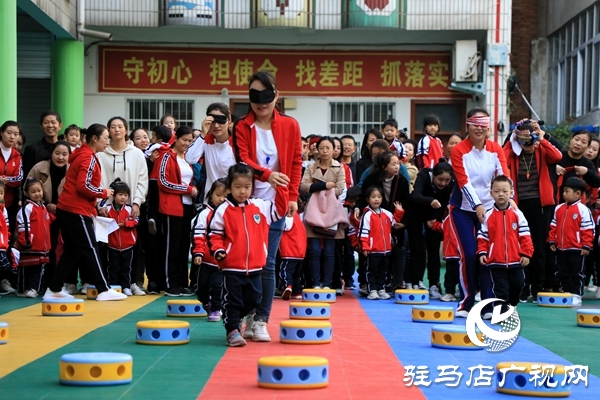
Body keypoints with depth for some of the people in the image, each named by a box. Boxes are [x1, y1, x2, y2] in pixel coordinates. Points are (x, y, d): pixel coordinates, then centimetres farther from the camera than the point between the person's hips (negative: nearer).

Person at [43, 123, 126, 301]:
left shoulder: (81, 155, 17)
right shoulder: (89, 158, -13)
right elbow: (83, 186, -23)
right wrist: (104, 193, -9)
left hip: (67, 209, 9)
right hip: (77, 211, -9)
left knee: (72, 252, 12)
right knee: (91, 250, -4)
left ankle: (54, 290, 14)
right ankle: (104, 290, 0)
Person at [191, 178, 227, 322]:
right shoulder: (205, 214, -7)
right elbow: (198, 235, -10)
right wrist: (198, 253, -17)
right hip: (206, 259, 0)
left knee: (217, 286, -1)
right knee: (202, 286, 10)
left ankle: (215, 309, 13)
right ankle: (206, 305, 33)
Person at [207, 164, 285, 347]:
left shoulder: (261, 207, 5)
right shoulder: (223, 210, -5)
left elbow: (280, 210, 12)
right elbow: (214, 234, -1)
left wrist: (280, 189, 2)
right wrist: (218, 250, -18)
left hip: (255, 267, 4)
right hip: (231, 268, -3)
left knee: (254, 301, 15)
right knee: (232, 302, 0)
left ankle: (255, 327, 32)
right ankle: (232, 331, 6)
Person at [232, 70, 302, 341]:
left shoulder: (290, 126, 3)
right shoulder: (242, 126, 0)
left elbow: (296, 163, 9)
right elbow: (243, 160, -12)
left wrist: (292, 196, 1)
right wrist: (267, 174, -30)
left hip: (275, 204, 1)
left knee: (267, 264, 1)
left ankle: (261, 320, 6)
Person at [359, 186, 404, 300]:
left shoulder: (386, 214, 7)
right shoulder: (367, 215, -13)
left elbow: (395, 221, 25)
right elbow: (363, 232, -16)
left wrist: (399, 212, 10)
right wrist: (365, 247, -21)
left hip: (386, 250, 6)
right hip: (373, 251, -6)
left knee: (383, 272, 15)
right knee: (372, 271, 3)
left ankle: (381, 289, 24)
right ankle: (372, 290, 8)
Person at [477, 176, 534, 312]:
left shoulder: (517, 214, 0)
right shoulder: (488, 215, -1)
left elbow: (525, 236, 0)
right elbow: (483, 237, 2)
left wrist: (526, 254, -5)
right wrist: (482, 253, -8)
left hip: (516, 261, 2)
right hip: (496, 262, -2)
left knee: (517, 285, 14)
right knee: (500, 288, 0)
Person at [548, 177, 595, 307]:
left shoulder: (583, 209, -11)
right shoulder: (559, 208, 6)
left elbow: (588, 229, -11)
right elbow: (554, 227, 14)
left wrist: (586, 246, -13)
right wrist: (552, 241, 9)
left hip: (576, 250, -6)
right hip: (560, 249, 6)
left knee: (576, 274, 4)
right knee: (562, 273, 13)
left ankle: (576, 296, 11)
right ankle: (566, 293, 24)